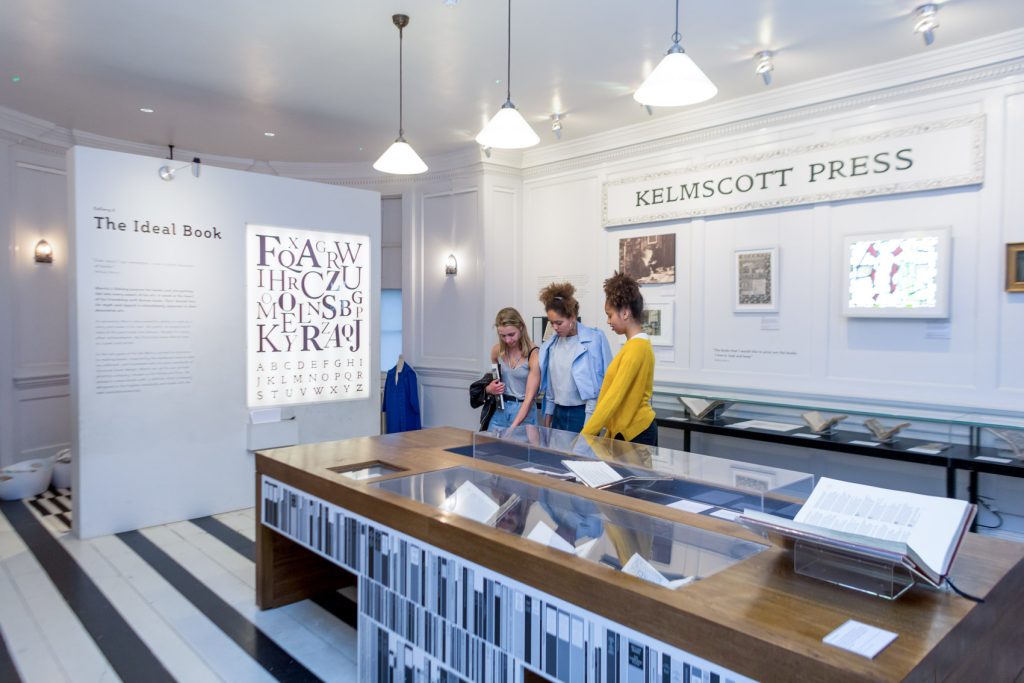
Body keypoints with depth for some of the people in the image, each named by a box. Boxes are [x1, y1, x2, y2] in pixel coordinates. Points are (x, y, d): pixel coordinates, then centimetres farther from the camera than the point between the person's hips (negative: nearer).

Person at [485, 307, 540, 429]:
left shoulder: (533, 355, -15)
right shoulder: (497, 351, 1)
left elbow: (530, 396, -18)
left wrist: (514, 426, -27)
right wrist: (489, 388, -3)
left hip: (524, 411, -4)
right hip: (499, 410, 4)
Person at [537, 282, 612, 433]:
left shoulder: (595, 339, -12)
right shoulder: (551, 344, 6)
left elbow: (600, 384, -10)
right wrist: (547, 418, 14)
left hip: (583, 413, -5)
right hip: (559, 413, 5)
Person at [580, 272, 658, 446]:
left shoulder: (636, 347, -18)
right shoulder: (638, 344, 12)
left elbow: (614, 397, -21)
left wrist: (585, 435, -19)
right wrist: (609, 433, 17)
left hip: (634, 432, -9)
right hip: (630, 430, 9)